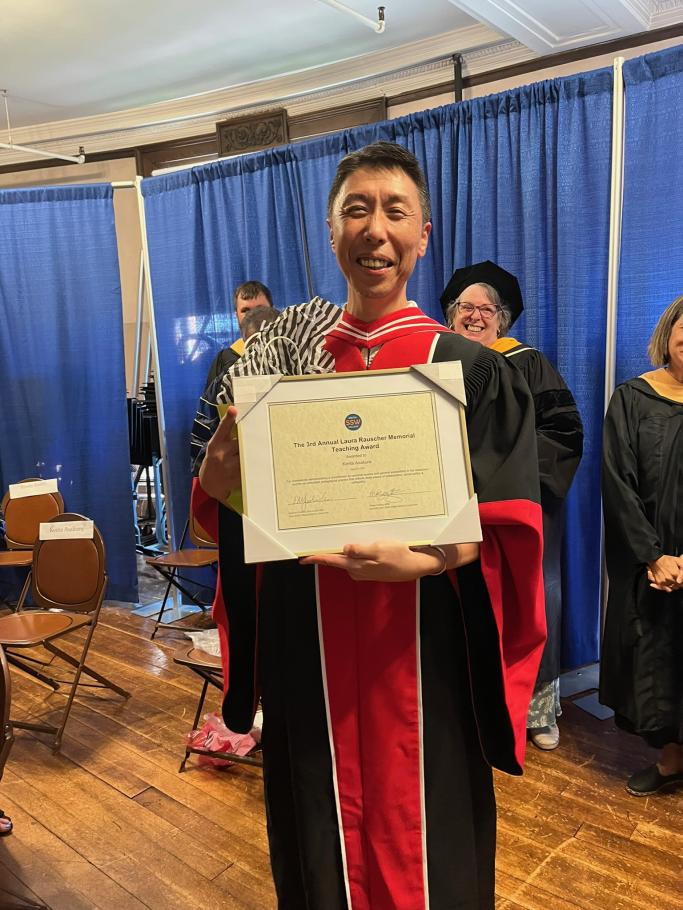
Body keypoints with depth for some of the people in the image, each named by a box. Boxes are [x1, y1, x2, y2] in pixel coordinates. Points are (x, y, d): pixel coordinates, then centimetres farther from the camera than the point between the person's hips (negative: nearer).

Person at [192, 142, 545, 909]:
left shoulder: (469, 370, -5)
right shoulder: (286, 354, 3)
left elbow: (505, 531, -8)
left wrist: (422, 561, -26)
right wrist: (217, 482, -17)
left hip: (421, 652, -2)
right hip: (308, 648, 3)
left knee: (417, 835, 13)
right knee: (318, 827, 18)